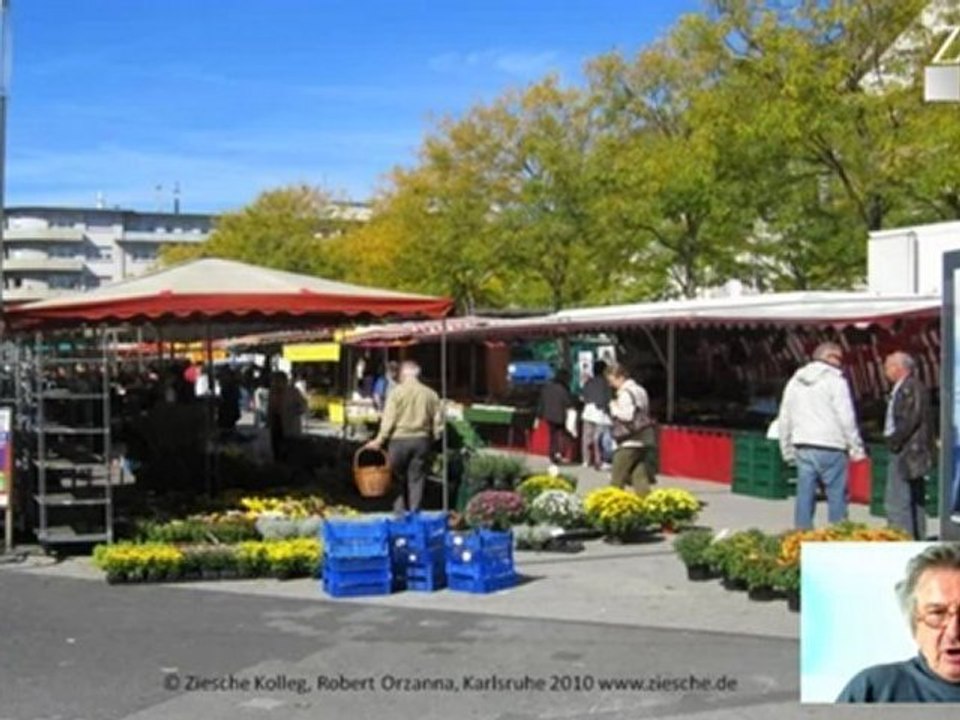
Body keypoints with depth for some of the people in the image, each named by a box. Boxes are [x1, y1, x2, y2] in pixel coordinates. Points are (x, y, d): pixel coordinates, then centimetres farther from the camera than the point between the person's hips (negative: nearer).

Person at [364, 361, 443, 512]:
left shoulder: (397, 392, -6)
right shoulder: (430, 394, 4)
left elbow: (388, 419, -11)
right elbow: (438, 421, 4)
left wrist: (379, 440, -7)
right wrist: (433, 438, 16)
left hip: (399, 439, -2)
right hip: (421, 440, 2)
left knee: (399, 479, 12)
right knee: (417, 480, 8)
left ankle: (400, 512, 12)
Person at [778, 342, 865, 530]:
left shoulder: (795, 381, 15)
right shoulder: (835, 380, -5)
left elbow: (784, 420, 17)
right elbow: (846, 418, -9)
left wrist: (788, 451, 22)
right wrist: (856, 448, -2)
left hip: (802, 448, 6)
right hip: (829, 448, -6)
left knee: (805, 497, 7)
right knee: (837, 496, -1)